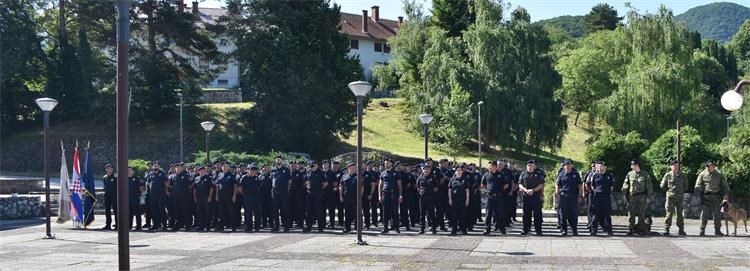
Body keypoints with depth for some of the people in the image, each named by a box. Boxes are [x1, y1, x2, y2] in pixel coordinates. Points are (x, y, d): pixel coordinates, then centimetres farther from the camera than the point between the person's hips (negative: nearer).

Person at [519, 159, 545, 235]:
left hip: (536, 196, -2)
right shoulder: (523, 173, 10)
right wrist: (526, 190, -11)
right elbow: (520, 184, 6)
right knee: (526, 214, 4)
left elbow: (541, 184, -2)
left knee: (537, 214, -1)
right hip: (526, 196, 2)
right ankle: (525, 229, 10)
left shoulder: (539, 173, 3)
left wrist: (533, 190, -13)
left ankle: (538, 230, 5)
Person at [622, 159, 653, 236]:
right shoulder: (629, 174, 10)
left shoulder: (645, 174, 3)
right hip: (631, 197, 2)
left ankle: (640, 229, 6)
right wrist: (625, 195, 4)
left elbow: (649, 186, 2)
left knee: (641, 214, 0)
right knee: (631, 214, 1)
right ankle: (630, 229, 6)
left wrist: (648, 197, -4)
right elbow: (625, 185, 12)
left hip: (642, 197, -2)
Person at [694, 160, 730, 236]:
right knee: (704, 214, -4)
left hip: (716, 197, 1)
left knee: (717, 214, 4)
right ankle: (702, 230, 0)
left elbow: (725, 185, 11)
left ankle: (717, 230, 12)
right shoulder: (702, 174, 4)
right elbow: (698, 186, 4)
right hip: (706, 196, -1)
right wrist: (698, 196, -5)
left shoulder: (719, 174, 7)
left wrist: (726, 194, 1)